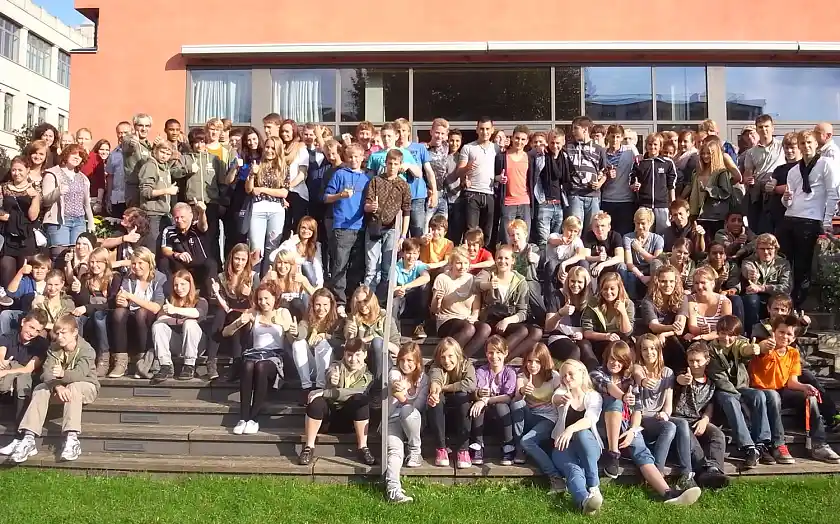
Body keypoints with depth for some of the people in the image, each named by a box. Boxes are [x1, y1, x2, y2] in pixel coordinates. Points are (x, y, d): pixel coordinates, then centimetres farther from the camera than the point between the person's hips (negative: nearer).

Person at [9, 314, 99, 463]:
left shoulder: (86, 350, -17)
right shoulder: (53, 348, -2)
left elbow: (79, 373, -34)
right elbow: (47, 372, -16)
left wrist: (63, 374, -57)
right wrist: (57, 386, -37)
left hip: (85, 385, -5)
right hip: (57, 385, 5)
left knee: (74, 388, -38)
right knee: (40, 389, -24)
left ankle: (71, 439, -47)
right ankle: (28, 439, -34)